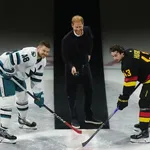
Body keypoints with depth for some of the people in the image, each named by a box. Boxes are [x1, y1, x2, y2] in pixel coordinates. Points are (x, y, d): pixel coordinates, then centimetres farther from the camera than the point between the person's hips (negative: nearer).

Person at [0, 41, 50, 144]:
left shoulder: (42, 61, 1)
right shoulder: (29, 54, -30)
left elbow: (37, 78, 6)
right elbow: (9, 58, -35)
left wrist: (38, 94, 2)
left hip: (18, 75, 10)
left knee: (23, 97, 21)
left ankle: (22, 121, 46)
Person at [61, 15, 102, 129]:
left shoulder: (87, 31, -11)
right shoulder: (67, 39, -25)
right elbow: (65, 56, -19)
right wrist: (71, 67, -34)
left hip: (85, 65, 5)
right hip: (72, 67, -5)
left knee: (89, 90, 12)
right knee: (72, 93, 0)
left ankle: (89, 116, 25)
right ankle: (74, 119, 11)